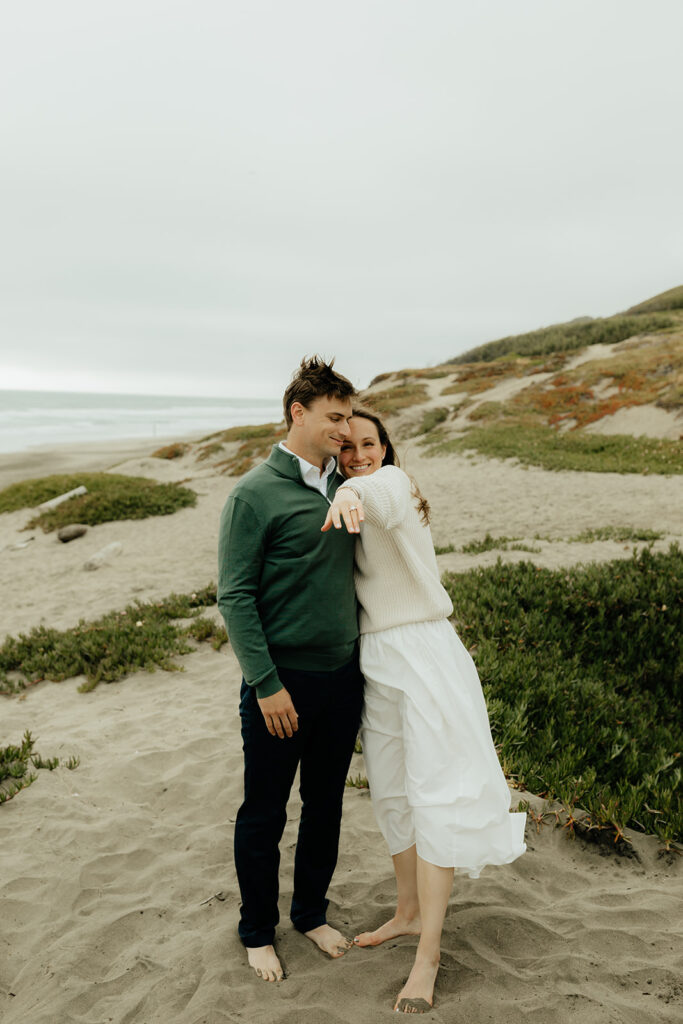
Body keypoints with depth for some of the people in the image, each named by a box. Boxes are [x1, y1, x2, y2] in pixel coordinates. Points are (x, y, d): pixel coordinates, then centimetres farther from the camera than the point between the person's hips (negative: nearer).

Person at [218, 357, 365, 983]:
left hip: (343, 679, 6)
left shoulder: (344, 487, 7)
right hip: (282, 682, -5)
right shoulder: (255, 494, -12)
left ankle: (312, 912, 41)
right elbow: (235, 597, -13)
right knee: (264, 815, 11)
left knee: (325, 806, 19)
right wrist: (267, 684, -16)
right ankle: (258, 931, 34)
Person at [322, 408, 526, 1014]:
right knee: (391, 794, 15)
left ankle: (428, 954, 6)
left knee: (434, 797, -3)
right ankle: (410, 912, 33)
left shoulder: (393, 481, -9)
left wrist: (351, 493, -57)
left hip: (423, 652, -8)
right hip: (374, 661, 8)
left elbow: (380, 492, -36)